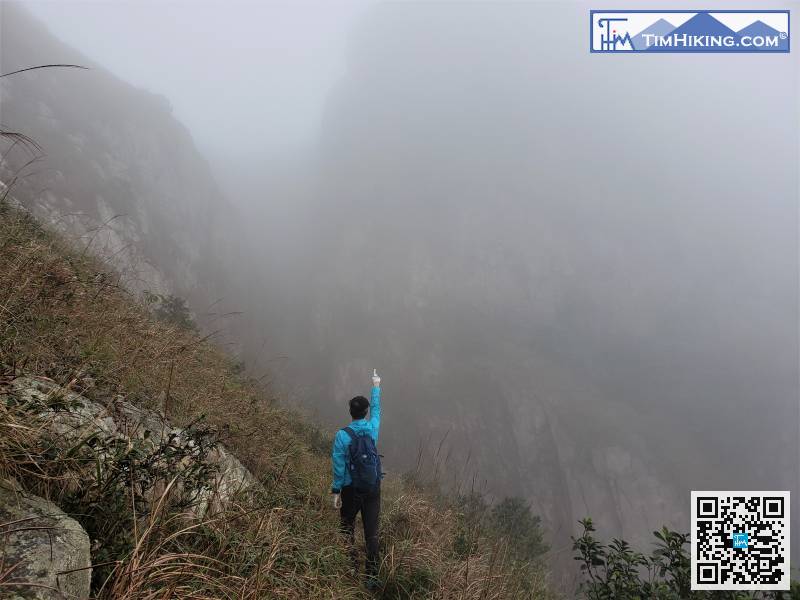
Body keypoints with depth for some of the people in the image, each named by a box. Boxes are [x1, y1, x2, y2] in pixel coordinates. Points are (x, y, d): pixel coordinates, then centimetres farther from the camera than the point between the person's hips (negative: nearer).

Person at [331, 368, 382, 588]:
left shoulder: (342, 435, -14)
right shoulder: (372, 428, -5)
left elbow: (338, 465, -13)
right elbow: (376, 409, 15)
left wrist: (336, 491, -4)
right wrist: (376, 386, 29)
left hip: (351, 489, -2)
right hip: (373, 488, 2)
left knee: (348, 529, 18)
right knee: (372, 532, 7)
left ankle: (352, 569, 26)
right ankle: (372, 576, 12)